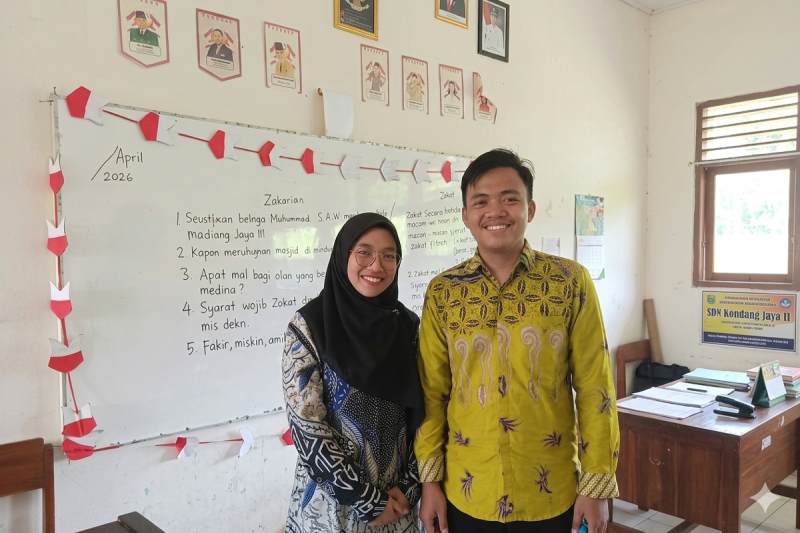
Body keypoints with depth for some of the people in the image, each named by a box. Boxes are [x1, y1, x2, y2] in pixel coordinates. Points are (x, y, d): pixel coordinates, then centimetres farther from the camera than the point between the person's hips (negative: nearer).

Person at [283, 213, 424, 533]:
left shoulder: (407, 325, -1)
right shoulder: (309, 327, -13)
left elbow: (420, 411, 3)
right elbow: (307, 425, -15)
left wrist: (411, 485, -6)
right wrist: (368, 501, -14)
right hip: (330, 504, -3)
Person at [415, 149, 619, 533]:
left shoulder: (572, 282, -7)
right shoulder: (442, 293, -3)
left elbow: (595, 390, -5)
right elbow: (431, 394, 1)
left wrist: (597, 485, -5)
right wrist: (429, 481, 1)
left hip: (551, 493, -1)